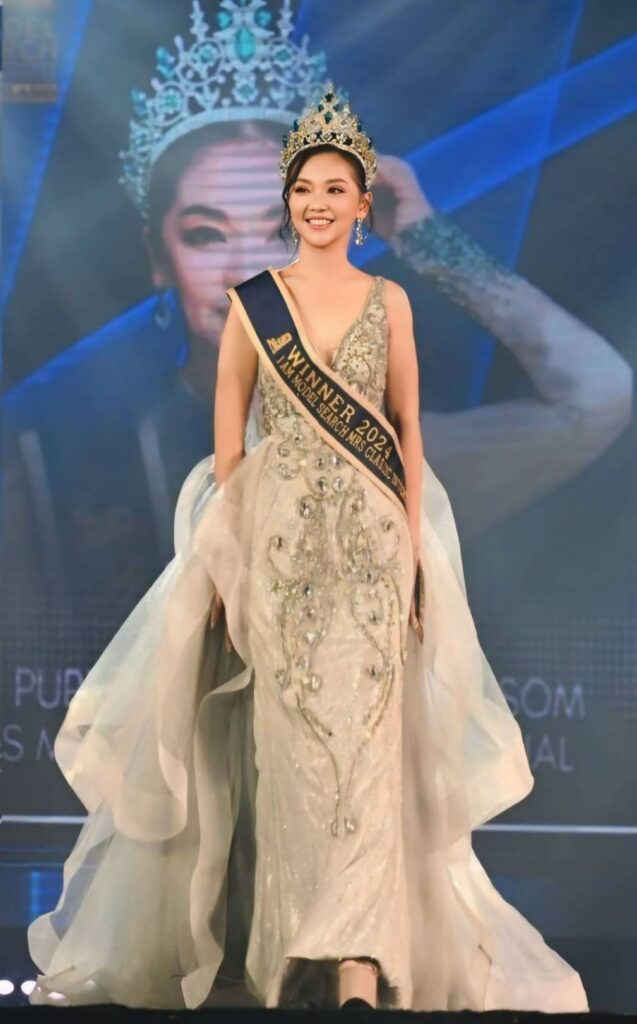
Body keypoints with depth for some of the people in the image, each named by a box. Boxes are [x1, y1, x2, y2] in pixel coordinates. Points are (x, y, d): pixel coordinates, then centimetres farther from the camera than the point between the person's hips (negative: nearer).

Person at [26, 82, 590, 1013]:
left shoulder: (388, 301, 8)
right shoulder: (252, 301, 4)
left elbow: (408, 429, 10)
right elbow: (229, 438, 3)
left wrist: (416, 547, 3)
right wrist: (224, 557, -2)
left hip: (372, 538, 1)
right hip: (279, 533, 0)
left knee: (365, 731, -7)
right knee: (292, 735, -1)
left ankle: (362, 967, -9)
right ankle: (306, 936, 10)